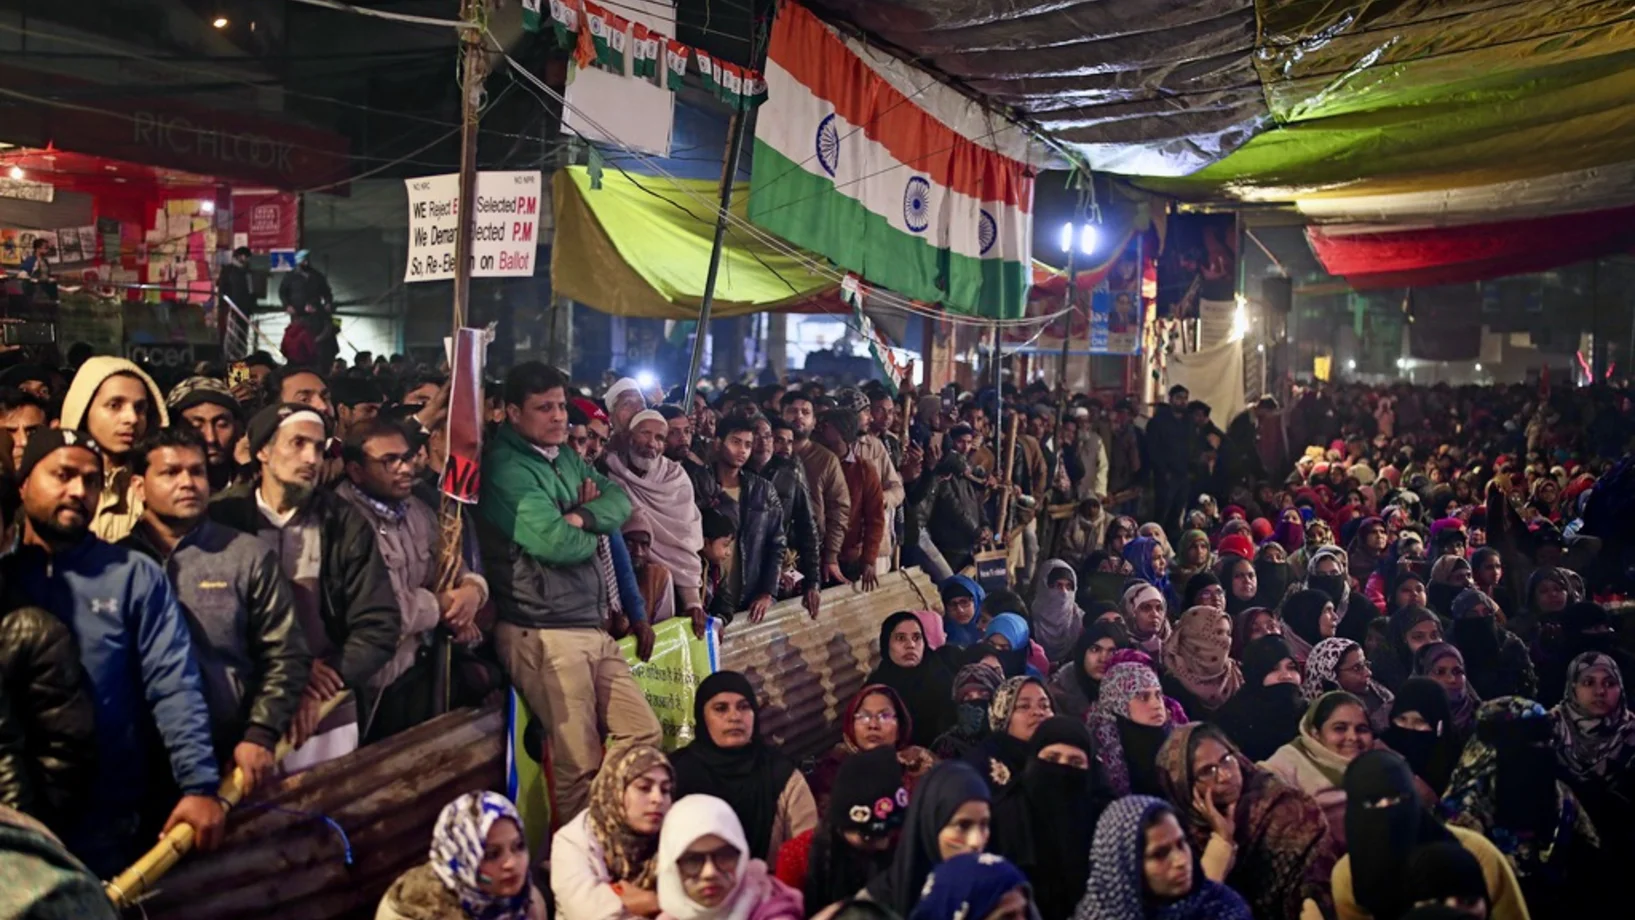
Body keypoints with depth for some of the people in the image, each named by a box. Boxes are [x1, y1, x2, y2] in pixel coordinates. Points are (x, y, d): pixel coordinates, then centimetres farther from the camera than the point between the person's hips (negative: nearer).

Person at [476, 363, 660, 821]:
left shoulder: (565, 458, 15)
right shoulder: (506, 468, -12)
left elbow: (620, 501, 6)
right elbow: (554, 542, -21)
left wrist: (583, 516, -14)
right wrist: (594, 537, 0)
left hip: (591, 626, 9)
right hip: (544, 633, -9)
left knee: (643, 733, 12)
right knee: (580, 764, -3)